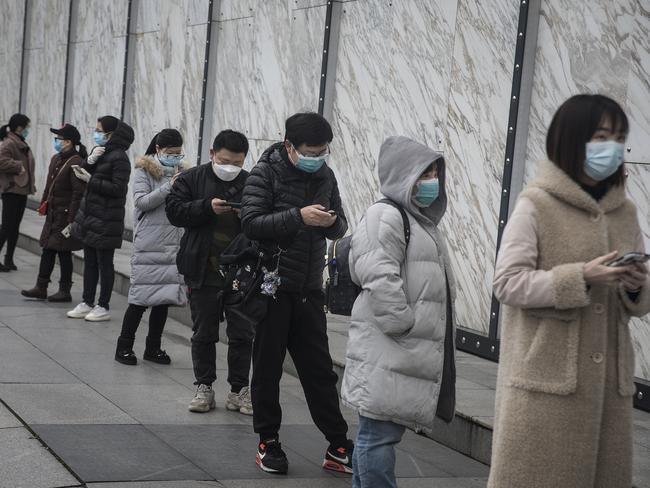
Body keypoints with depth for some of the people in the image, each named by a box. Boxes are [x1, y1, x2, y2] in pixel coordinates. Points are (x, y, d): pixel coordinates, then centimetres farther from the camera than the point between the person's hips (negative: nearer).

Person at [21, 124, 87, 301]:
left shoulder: (75, 163, -17)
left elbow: (78, 193, -20)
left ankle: (65, 291, 11)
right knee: (48, 249, 11)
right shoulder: (56, 159, 10)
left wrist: (71, 220, -21)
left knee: (64, 253, 0)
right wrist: (44, 204, 15)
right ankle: (41, 288, 17)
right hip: (53, 213, 8)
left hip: (66, 215, -8)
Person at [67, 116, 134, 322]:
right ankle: (87, 303, 20)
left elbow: (118, 188, -20)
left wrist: (90, 179, -20)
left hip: (106, 220, -8)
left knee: (104, 263, 0)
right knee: (90, 262, 12)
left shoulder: (119, 157, -14)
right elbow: (83, 173, 9)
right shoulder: (100, 151, 12)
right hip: (90, 216, 8)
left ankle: (103, 307, 8)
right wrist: (90, 161, -11)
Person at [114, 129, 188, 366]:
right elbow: (141, 201, -12)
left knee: (164, 297, 7)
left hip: (173, 244, 5)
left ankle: (153, 347, 18)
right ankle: (124, 346, 8)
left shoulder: (182, 171, 11)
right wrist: (168, 187, -17)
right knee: (141, 296, -3)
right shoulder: (144, 170, -1)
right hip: (148, 244, -4)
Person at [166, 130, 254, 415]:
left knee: (242, 335, 4)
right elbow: (174, 211, -7)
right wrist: (207, 208, -19)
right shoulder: (192, 180, 2)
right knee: (203, 333, 9)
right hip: (203, 271, 0)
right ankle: (204, 388, 20)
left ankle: (239, 390, 14)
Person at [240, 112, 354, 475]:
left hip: (310, 290, 4)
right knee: (268, 368, 6)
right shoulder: (266, 173, -7)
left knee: (319, 370, 7)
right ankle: (268, 443, 17)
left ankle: (339, 447, 12)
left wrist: (333, 222, -13)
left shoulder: (325, 176, 7)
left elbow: (341, 227, 11)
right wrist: (299, 216, -26)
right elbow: (251, 223, -17)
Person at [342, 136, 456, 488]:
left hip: (408, 352, 10)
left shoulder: (423, 221, 22)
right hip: (389, 351, -10)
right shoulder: (386, 216, -11)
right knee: (380, 433, -7)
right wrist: (404, 326, -18)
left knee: (376, 432, 15)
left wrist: (416, 334, 22)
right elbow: (380, 279, -22)